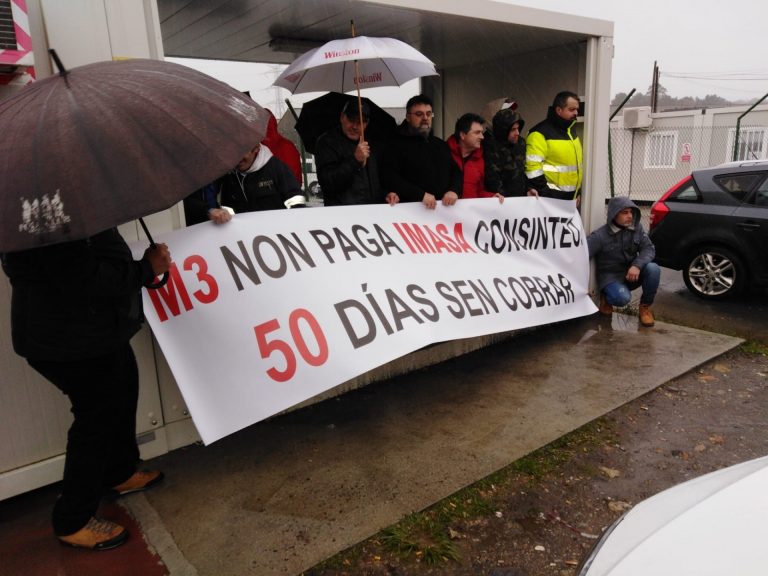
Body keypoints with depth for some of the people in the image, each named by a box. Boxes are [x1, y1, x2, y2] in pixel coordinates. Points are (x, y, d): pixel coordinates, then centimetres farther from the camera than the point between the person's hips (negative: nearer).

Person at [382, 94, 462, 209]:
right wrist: (421, 195, -17)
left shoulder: (441, 145, 21)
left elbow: (456, 171, 18)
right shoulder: (397, 143, 2)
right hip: (412, 208, -4)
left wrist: (454, 191, -4)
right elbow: (390, 177, -9)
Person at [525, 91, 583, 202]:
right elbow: (533, 166, -18)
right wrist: (544, 196, -19)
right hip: (551, 198, -9)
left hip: (570, 197, 9)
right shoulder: (541, 133, -13)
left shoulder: (570, 131, 16)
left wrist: (577, 192, 21)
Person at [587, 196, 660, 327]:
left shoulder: (637, 228, -3)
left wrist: (637, 265, -28)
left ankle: (645, 306, -3)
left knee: (653, 269, -26)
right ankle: (606, 297, 5)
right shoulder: (600, 236, -18)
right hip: (611, 276, -5)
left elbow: (649, 248, -7)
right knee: (622, 298, -34)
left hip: (632, 273, 5)